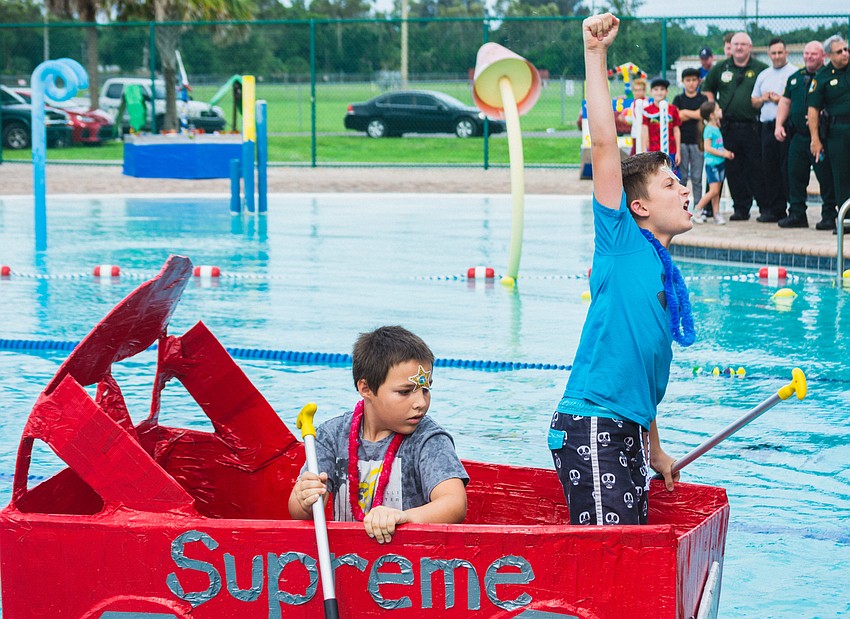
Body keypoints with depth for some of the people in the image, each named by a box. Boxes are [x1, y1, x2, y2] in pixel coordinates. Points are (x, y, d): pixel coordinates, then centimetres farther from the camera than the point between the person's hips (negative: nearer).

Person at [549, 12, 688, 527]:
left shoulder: (663, 272, 18)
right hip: (591, 429, -9)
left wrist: (654, 450, 26)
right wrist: (596, 55, -15)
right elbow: (604, 143, -11)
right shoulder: (622, 243, -3)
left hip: (628, 434, 9)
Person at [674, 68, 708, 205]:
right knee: (682, 176, 1)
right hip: (681, 141, 0)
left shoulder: (703, 99, 8)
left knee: (697, 177, 1)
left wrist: (684, 112, -2)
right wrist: (694, 115, -5)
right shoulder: (678, 99, 9)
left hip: (697, 141, 0)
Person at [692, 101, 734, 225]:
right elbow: (708, 147, -19)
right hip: (712, 163, -8)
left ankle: (716, 213, 11)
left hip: (720, 163, 8)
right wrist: (723, 153, -17)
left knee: (716, 192, 9)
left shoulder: (717, 128, 13)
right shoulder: (709, 129, -13)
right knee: (714, 190, -10)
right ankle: (697, 210, 0)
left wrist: (727, 152, 6)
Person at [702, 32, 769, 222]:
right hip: (728, 126, 3)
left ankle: (766, 208, -1)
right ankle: (741, 208, 12)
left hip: (752, 127, -3)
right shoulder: (720, 68, 11)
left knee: (757, 170, -5)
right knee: (733, 170, 4)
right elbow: (707, 89, 21)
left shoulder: (761, 69, 3)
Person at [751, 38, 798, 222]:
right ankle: (775, 209, 11)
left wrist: (781, 99, -14)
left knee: (788, 170, -9)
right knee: (770, 170, 6)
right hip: (767, 126, 6)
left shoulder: (794, 74, 0)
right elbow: (753, 102, 25)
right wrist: (763, 99, 5)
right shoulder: (763, 75, 20)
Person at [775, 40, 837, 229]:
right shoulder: (796, 77, 16)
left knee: (826, 177, -4)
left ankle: (829, 215, 3)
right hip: (798, 135, 6)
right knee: (795, 175, 8)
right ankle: (796, 214, 16)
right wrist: (779, 124, 10)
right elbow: (785, 102, 21)